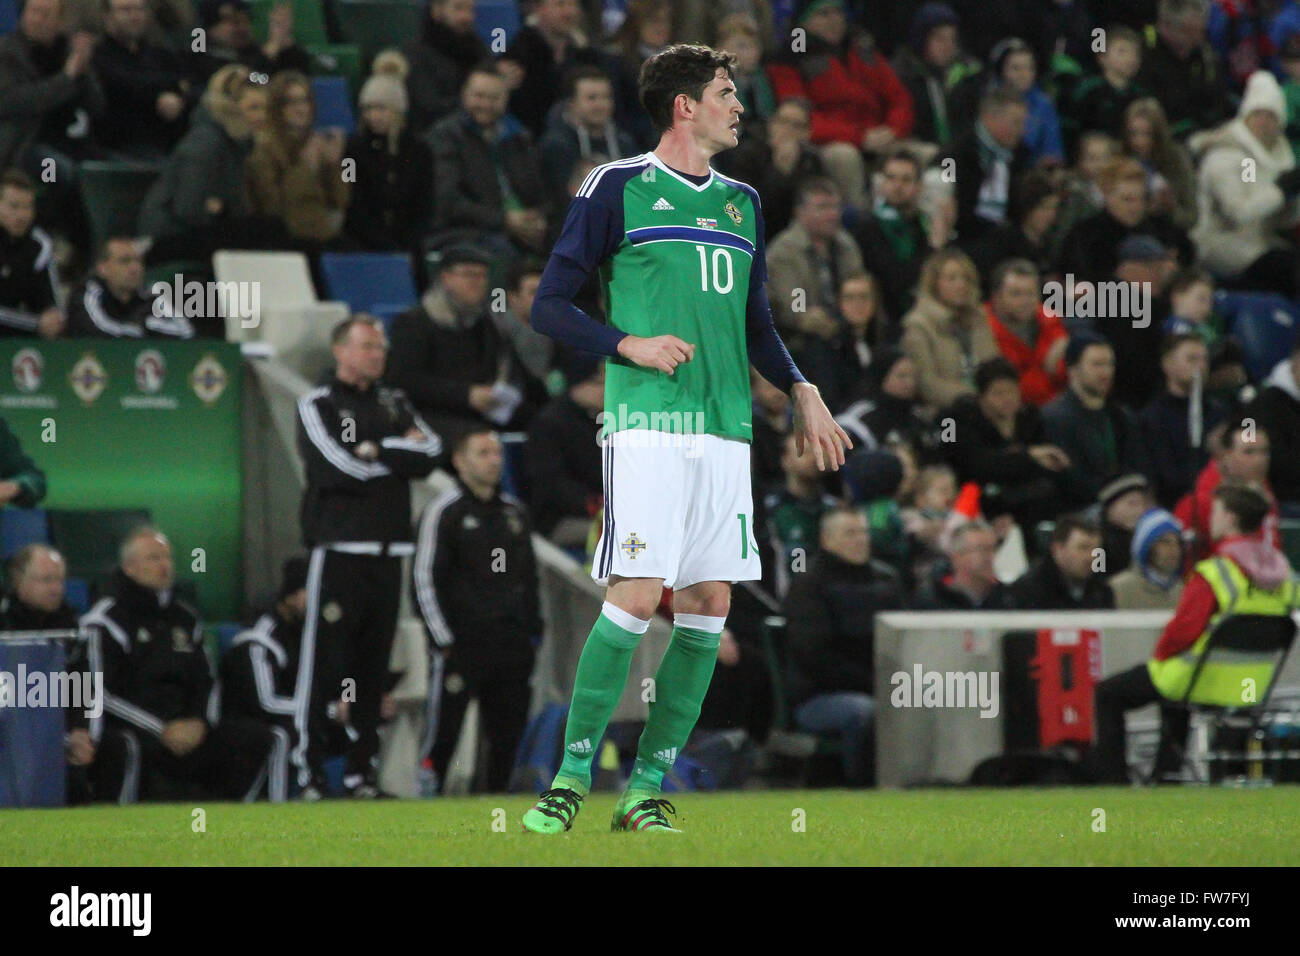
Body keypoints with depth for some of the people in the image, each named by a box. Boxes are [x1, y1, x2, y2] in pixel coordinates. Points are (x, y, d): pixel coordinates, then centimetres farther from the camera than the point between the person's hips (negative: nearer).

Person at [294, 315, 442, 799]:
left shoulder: (395, 405, 18)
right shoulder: (316, 405, 1)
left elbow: (430, 453, 2)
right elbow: (342, 469, -13)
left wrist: (375, 450, -7)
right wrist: (402, 453, -1)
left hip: (388, 553, 5)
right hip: (339, 549, -5)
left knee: (373, 665, 5)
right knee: (323, 663, -9)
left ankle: (361, 770, 9)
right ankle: (308, 771, -7)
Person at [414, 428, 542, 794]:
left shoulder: (514, 511, 17)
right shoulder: (445, 510, -3)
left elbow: (529, 575, 23)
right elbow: (425, 578, -6)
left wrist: (533, 633, 15)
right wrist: (443, 639, -10)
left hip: (511, 643, 6)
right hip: (463, 639, -6)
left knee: (507, 733, 5)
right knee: (445, 728, -9)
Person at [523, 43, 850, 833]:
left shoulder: (742, 203, 18)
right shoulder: (618, 188, 1)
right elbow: (550, 306, 1)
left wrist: (801, 390, 11)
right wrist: (630, 345, -13)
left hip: (726, 433, 6)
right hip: (647, 426, -6)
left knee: (710, 606, 1)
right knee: (635, 600, -14)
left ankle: (647, 787, 8)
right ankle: (573, 775, -3)